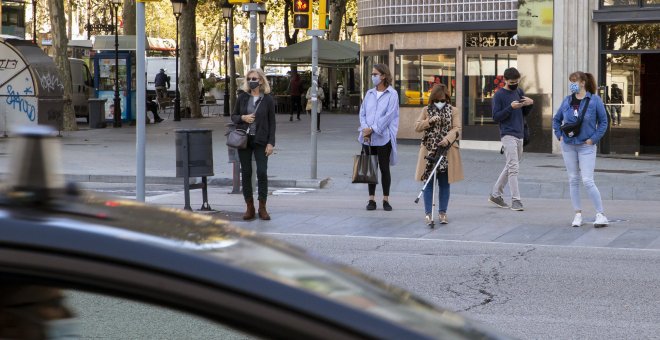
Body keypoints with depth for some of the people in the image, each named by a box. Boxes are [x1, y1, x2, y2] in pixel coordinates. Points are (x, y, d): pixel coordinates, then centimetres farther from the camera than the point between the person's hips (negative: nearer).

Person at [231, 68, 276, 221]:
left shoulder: (267, 99, -1)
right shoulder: (242, 98, 5)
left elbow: (272, 122, 0)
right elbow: (233, 116, 12)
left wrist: (271, 142, -6)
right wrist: (243, 118, -10)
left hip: (260, 141, -2)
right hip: (244, 139, 2)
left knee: (262, 172, -8)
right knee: (246, 173, 3)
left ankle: (262, 208, 0)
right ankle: (249, 207, 11)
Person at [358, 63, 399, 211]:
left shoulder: (392, 94, -4)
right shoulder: (369, 93, 12)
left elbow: (389, 115, -12)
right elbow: (362, 112, 9)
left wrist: (373, 129, -15)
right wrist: (364, 127, -9)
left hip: (383, 137, -4)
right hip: (367, 138, 5)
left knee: (384, 168, 1)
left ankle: (386, 199, 9)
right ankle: (371, 199, 13)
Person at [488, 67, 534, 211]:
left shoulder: (519, 91, 13)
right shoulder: (499, 95, -5)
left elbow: (524, 113, 16)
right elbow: (495, 117, -9)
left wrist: (529, 104, -4)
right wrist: (511, 107, -21)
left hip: (519, 135, 7)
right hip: (508, 135, -7)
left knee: (510, 167, 13)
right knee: (513, 167, -13)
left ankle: (495, 194, 23)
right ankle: (515, 200, -14)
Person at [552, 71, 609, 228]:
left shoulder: (595, 100, -7)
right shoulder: (567, 100, 4)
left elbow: (603, 122, -2)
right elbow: (556, 119, 17)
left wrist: (594, 139, -9)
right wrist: (560, 135, 6)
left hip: (586, 146, -5)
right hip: (568, 146, 5)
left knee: (588, 181, -11)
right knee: (573, 180, 8)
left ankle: (601, 215, -6)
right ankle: (578, 214, 15)